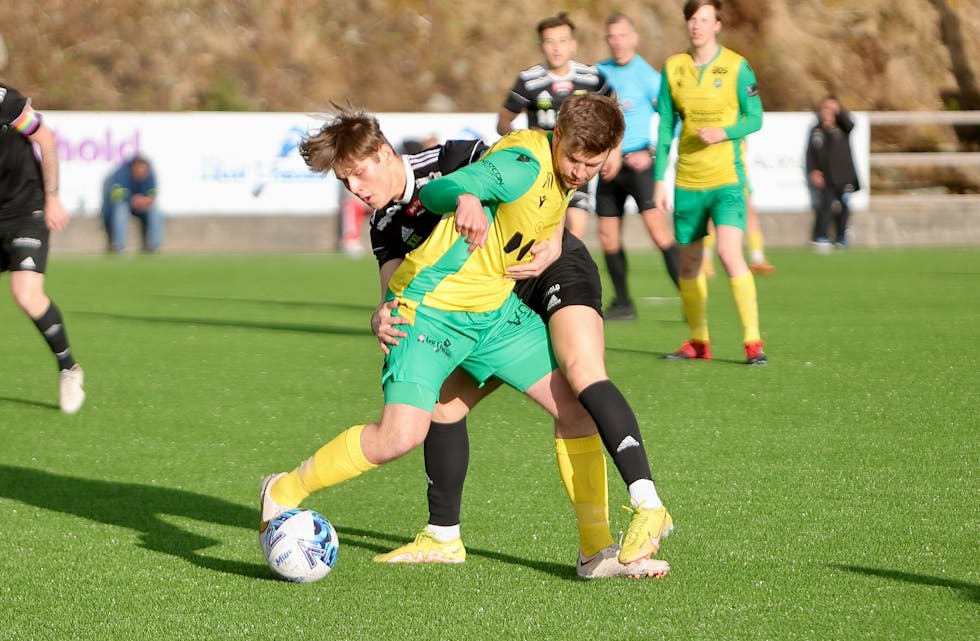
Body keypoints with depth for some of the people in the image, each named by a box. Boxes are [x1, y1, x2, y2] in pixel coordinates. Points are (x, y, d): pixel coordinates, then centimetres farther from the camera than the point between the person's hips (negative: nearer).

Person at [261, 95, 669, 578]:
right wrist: (466, 198, -55)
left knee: (577, 407, 1)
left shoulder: (562, 171, 4)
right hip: (430, 307, -9)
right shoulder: (525, 163, -22)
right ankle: (284, 491, 0)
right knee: (400, 436, -21)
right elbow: (437, 190, -35)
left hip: (495, 308, 9)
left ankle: (596, 547, 11)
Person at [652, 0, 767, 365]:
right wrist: (659, 179, 6)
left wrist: (724, 133, -19)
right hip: (686, 181, 4)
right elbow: (665, 127, 10)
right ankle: (698, 342, 25)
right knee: (689, 264, 10)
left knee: (729, 253, -21)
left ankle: (753, 340, -14)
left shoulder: (736, 67, -3)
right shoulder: (673, 68, 7)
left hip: (726, 178, -4)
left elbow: (755, 118, 0)